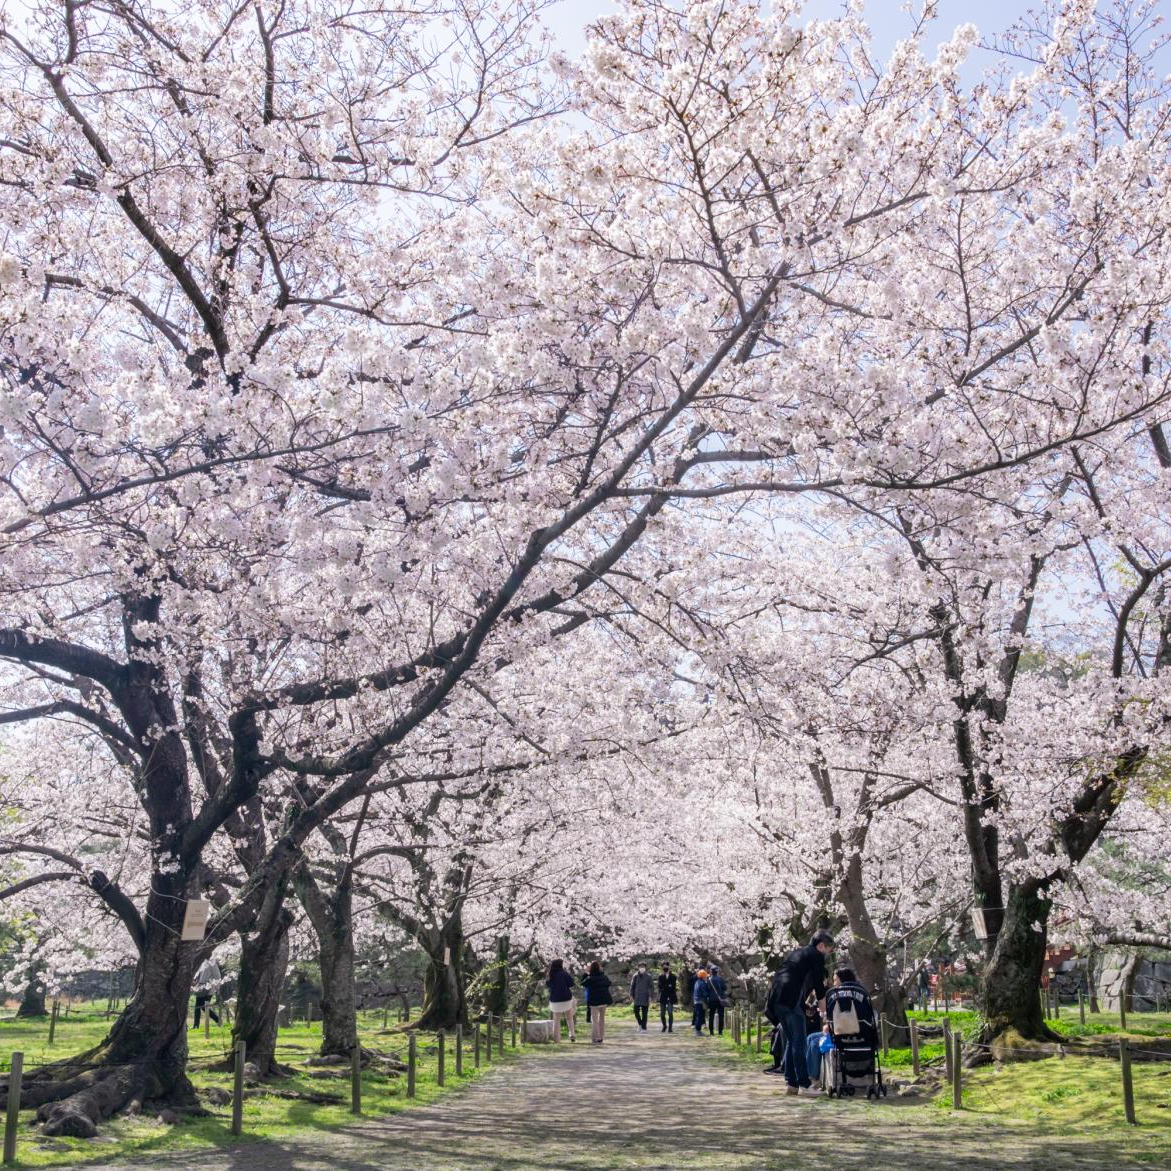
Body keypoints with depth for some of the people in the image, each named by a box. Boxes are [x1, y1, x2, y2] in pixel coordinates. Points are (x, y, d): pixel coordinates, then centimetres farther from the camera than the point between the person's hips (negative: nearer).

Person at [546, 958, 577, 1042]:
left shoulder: (550, 976, 0)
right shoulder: (564, 973, -12)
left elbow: (547, 985, 14)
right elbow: (571, 983, -12)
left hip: (554, 1000, 2)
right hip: (566, 999, -2)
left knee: (556, 1019, 10)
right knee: (569, 1017, 15)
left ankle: (556, 1037, 7)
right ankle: (572, 1034, 2)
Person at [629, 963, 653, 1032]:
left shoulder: (649, 976, -1)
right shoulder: (635, 976, 4)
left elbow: (651, 987, 0)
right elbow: (632, 986, 8)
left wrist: (650, 996, -8)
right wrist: (631, 995, 2)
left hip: (645, 997, -2)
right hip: (637, 997, 2)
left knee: (644, 1013, 0)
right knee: (636, 1011, 0)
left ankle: (644, 1028, 7)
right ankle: (640, 1024, 24)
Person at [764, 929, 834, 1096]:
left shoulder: (795, 953, 28)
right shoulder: (816, 956, 4)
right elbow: (819, 987, 1)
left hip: (776, 998, 8)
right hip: (791, 999, -8)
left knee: (790, 1041, 14)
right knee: (799, 1043, -6)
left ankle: (791, 1083, 13)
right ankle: (804, 1084, -9)